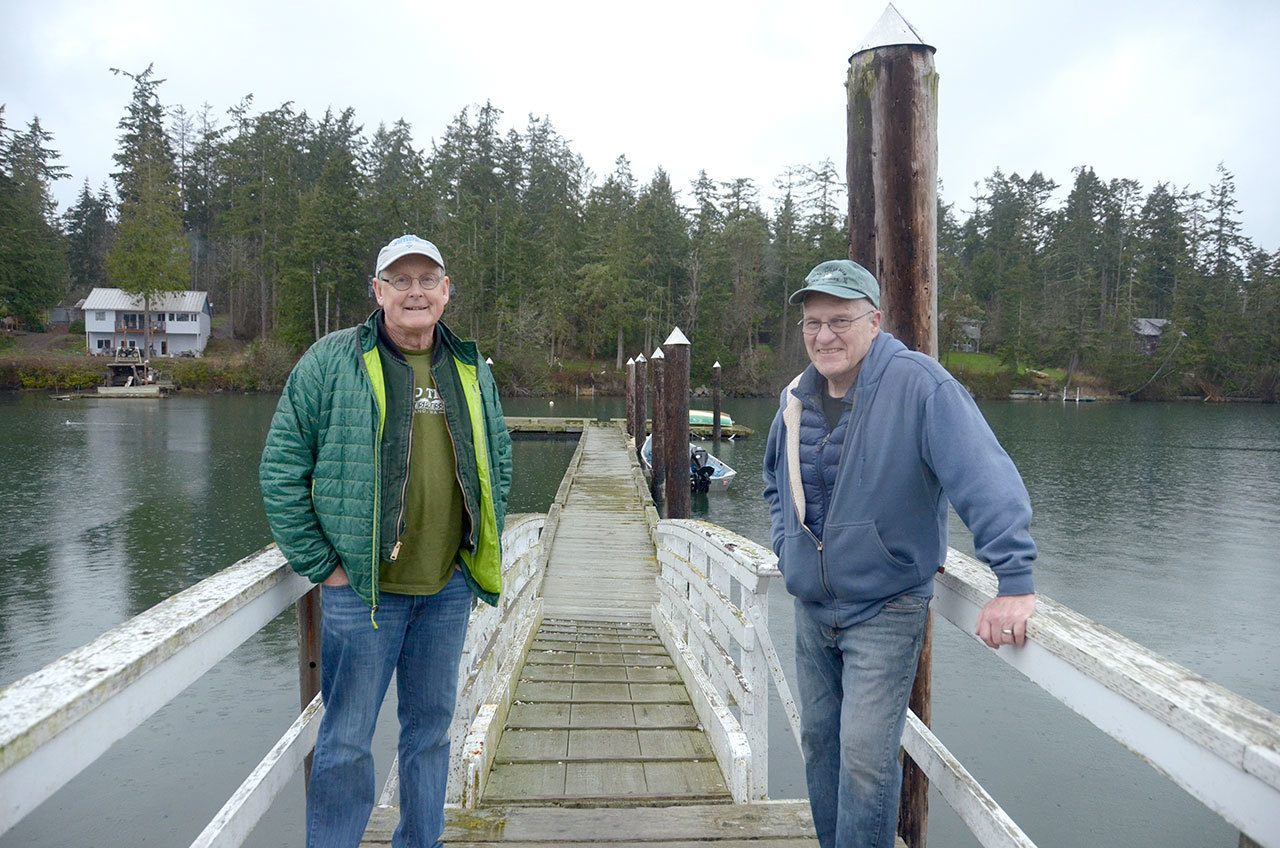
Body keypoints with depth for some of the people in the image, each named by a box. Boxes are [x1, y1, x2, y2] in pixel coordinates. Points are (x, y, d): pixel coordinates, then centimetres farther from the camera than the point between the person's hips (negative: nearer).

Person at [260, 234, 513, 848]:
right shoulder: (332, 361, -6)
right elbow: (281, 470, -6)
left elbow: (499, 463, 18)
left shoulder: (471, 370, 8)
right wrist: (321, 565, -9)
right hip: (363, 588, -4)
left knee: (431, 725, 17)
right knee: (347, 739, 4)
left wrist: (485, 547, 10)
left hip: (449, 588, 5)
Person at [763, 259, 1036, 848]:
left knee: (865, 757, -7)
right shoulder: (796, 398, 2)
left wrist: (1014, 581, -34)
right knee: (819, 742, 18)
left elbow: (986, 478, -27)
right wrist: (786, 549, 11)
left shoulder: (918, 384, -19)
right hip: (810, 607, 7)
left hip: (885, 612, -6)